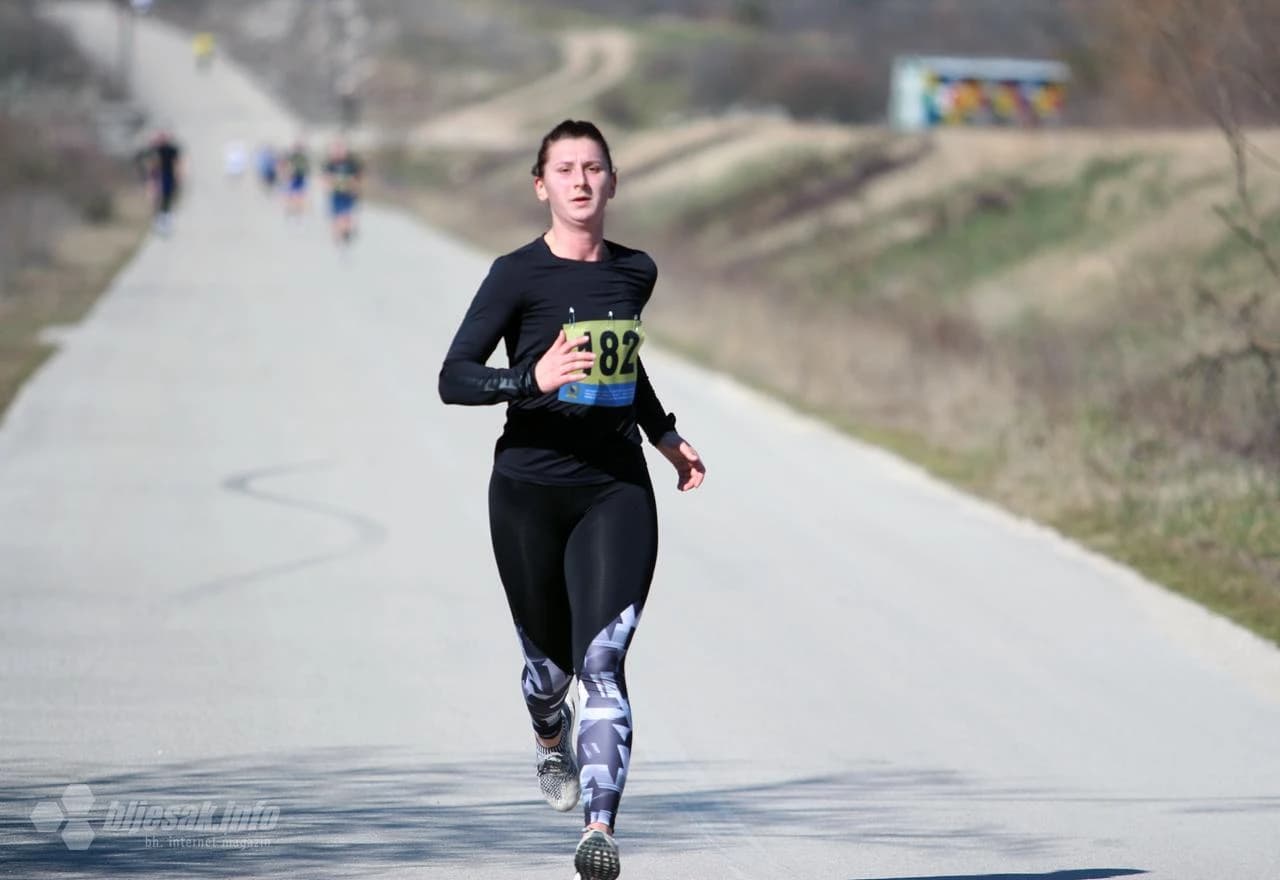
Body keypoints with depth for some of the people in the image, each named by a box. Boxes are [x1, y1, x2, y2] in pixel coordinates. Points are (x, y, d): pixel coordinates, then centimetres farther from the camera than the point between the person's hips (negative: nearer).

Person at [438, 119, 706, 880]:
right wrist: (532, 379, -27)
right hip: (531, 489, -2)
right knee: (550, 661, 13)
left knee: (603, 662, -15)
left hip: (617, 490, 2)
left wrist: (664, 434, 22)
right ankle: (551, 736, 50)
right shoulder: (518, 275, -6)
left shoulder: (636, 272, 8)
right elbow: (453, 379, -11)